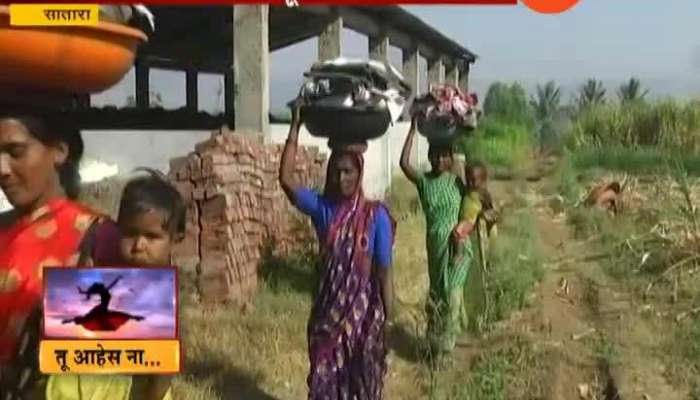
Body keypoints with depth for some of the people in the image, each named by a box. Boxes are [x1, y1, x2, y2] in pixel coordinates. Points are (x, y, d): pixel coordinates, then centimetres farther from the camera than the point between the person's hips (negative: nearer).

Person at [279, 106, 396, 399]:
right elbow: (286, 179, -18)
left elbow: (384, 270, -8)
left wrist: (386, 318, -9)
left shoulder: (376, 215, -10)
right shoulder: (322, 208, -4)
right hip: (328, 307, 2)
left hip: (363, 309, -2)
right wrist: (295, 127, -20)